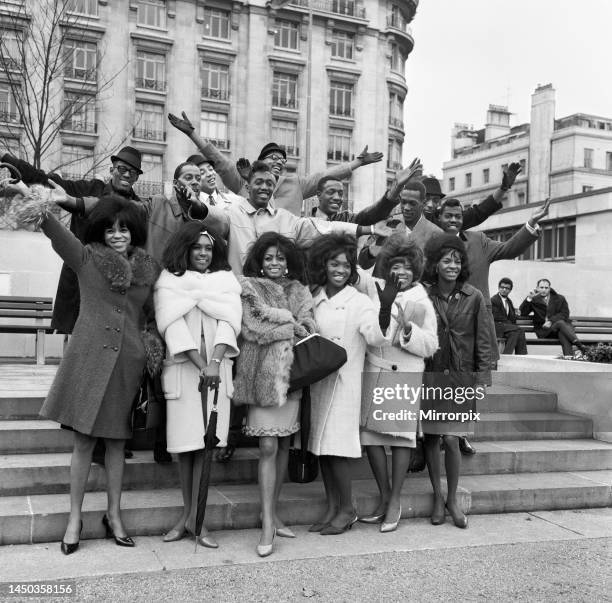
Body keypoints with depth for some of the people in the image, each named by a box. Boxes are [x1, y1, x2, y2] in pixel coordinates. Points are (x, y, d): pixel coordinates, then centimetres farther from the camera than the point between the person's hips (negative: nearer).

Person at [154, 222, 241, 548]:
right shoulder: (169, 280, 6)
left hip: (216, 368, 1)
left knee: (206, 440, -2)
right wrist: (200, 365, -16)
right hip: (183, 366, -1)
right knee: (185, 441, 0)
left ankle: (194, 516, 4)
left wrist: (214, 362, -17)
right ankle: (186, 513, 12)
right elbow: (173, 324, -6)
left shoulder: (225, 280, 11)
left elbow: (229, 321, -1)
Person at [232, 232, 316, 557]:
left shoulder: (298, 291, 15)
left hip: (291, 373, 4)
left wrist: (275, 315, -9)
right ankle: (268, 524, -4)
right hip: (262, 373, -4)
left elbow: (309, 328, 7)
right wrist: (291, 327, -6)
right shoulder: (250, 289, 4)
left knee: (284, 444, 7)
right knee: (268, 446, -8)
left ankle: (271, 511, 20)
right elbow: (250, 328, -8)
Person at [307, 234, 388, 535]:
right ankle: (332, 507, 21)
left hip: (344, 381, -5)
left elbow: (374, 338, -22)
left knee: (336, 445, -5)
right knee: (320, 445, 8)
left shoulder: (360, 302, -6)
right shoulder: (315, 300, 9)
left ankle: (347, 510, 11)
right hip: (317, 380, 5)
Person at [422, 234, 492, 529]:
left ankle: (452, 498, 15)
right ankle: (437, 496, 22)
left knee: (451, 438, -5)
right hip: (430, 376, 1)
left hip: (461, 378, -1)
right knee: (431, 436, 5)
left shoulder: (474, 297, -1)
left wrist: (482, 379, -3)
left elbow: (483, 342, 2)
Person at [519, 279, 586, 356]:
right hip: (543, 330, -2)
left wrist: (551, 321, -16)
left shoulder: (560, 298, 16)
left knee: (563, 334, -36)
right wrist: (529, 298, -6)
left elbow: (564, 314, 1)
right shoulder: (534, 300, 15)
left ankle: (569, 357, -51)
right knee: (560, 323, -34)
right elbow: (522, 313, 4)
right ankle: (579, 344, -48)